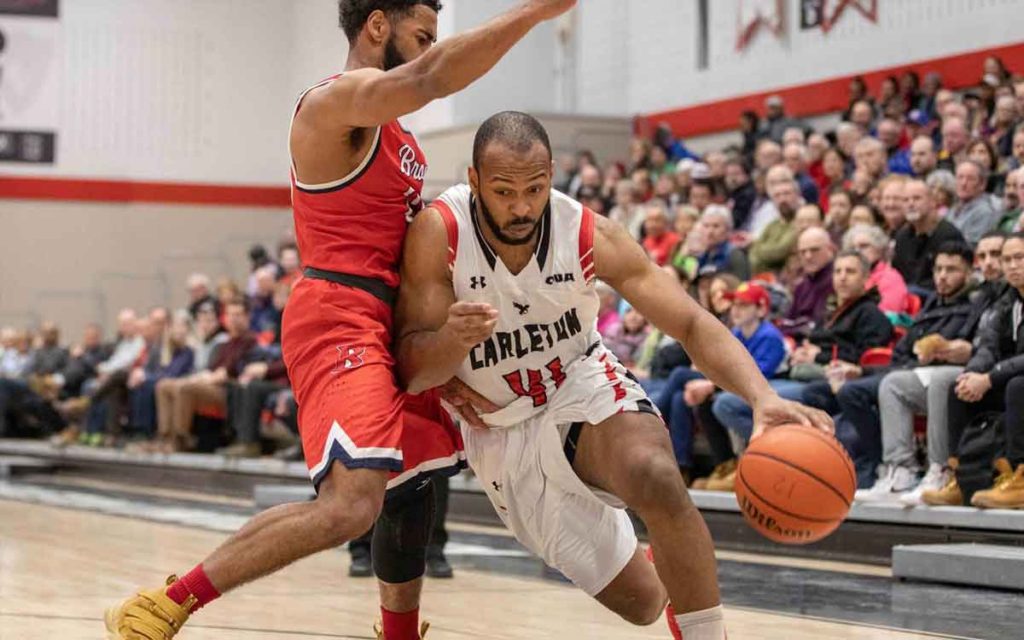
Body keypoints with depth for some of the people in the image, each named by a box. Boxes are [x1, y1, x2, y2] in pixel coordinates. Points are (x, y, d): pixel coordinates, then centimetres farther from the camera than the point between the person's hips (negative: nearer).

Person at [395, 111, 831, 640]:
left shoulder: (589, 234, -19)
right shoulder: (439, 232, -23)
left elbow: (692, 323, -19)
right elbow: (411, 369, -20)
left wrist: (763, 397, -36)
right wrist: (454, 338, -44)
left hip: (583, 386, 0)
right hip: (504, 430, 0)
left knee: (657, 477, -36)